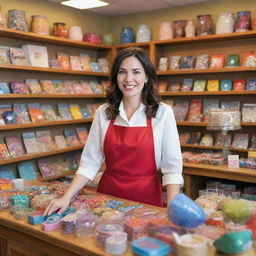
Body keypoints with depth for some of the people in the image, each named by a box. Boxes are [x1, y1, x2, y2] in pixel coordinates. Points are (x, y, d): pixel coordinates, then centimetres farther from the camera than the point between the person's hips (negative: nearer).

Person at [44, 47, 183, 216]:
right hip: (108, 194, 2)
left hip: (146, 197, -2)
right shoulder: (103, 113, -1)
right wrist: (67, 197, -11)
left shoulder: (163, 112, -7)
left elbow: (172, 167, -8)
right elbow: (90, 164, 0)